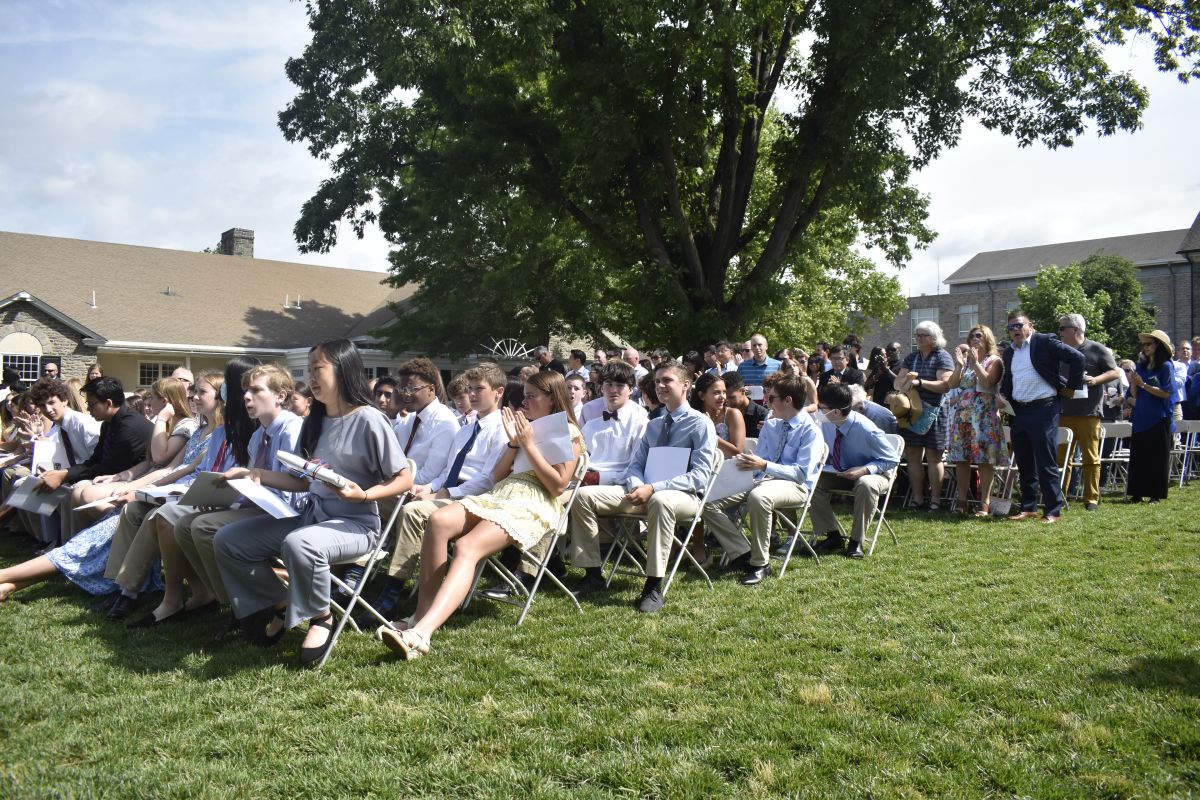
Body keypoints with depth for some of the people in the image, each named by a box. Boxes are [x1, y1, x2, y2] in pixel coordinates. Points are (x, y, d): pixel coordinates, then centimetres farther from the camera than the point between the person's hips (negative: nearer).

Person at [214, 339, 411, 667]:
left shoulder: (369, 420, -10)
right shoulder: (314, 422, 14)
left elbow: (404, 479, -11)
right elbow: (302, 481, 16)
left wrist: (363, 495, -26)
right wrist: (258, 474, 4)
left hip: (355, 523, -8)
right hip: (311, 515, 8)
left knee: (298, 544, -39)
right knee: (227, 540, -3)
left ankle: (321, 618, -11)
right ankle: (280, 605, 14)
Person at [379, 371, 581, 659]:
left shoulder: (568, 432, 8)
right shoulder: (525, 428, 28)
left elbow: (558, 485, -4)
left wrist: (529, 444, -5)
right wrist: (513, 442, 7)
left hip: (533, 506, -6)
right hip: (498, 495, 7)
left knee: (467, 547, -33)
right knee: (438, 521, -25)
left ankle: (421, 633, -47)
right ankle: (421, 616, -27)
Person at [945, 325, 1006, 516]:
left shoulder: (994, 360, 2)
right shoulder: (966, 359, 18)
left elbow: (987, 382, -15)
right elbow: (952, 384, 7)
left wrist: (975, 363, -12)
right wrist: (959, 365, -4)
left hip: (984, 415, -5)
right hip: (962, 414, 6)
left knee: (984, 459, -7)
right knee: (960, 459, 2)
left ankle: (985, 504, -6)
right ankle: (962, 501, 8)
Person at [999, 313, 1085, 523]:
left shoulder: (1045, 342, -5)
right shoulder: (1009, 353, 16)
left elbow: (1077, 358, -9)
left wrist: (1071, 387, -6)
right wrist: (1003, 395, 10)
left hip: (1043, 409, -7)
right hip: (1018, 411, 7)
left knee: (1046, 464, -5)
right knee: (1024, 464, 11)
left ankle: (1054, 511, 0)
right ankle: (1028, 508, 20)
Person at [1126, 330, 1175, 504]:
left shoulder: (1166, 366, -5)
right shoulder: (1141, 366, 10)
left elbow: (1166, 393, -13)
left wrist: (1143, 384, -17)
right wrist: (1133, 382, -7)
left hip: (1159, 419, -5)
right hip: (1141, 417, 5)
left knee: (1157, 457, 2)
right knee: (1138, 455, 3)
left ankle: (1156, 494, 8)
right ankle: (1137, 493, 8)